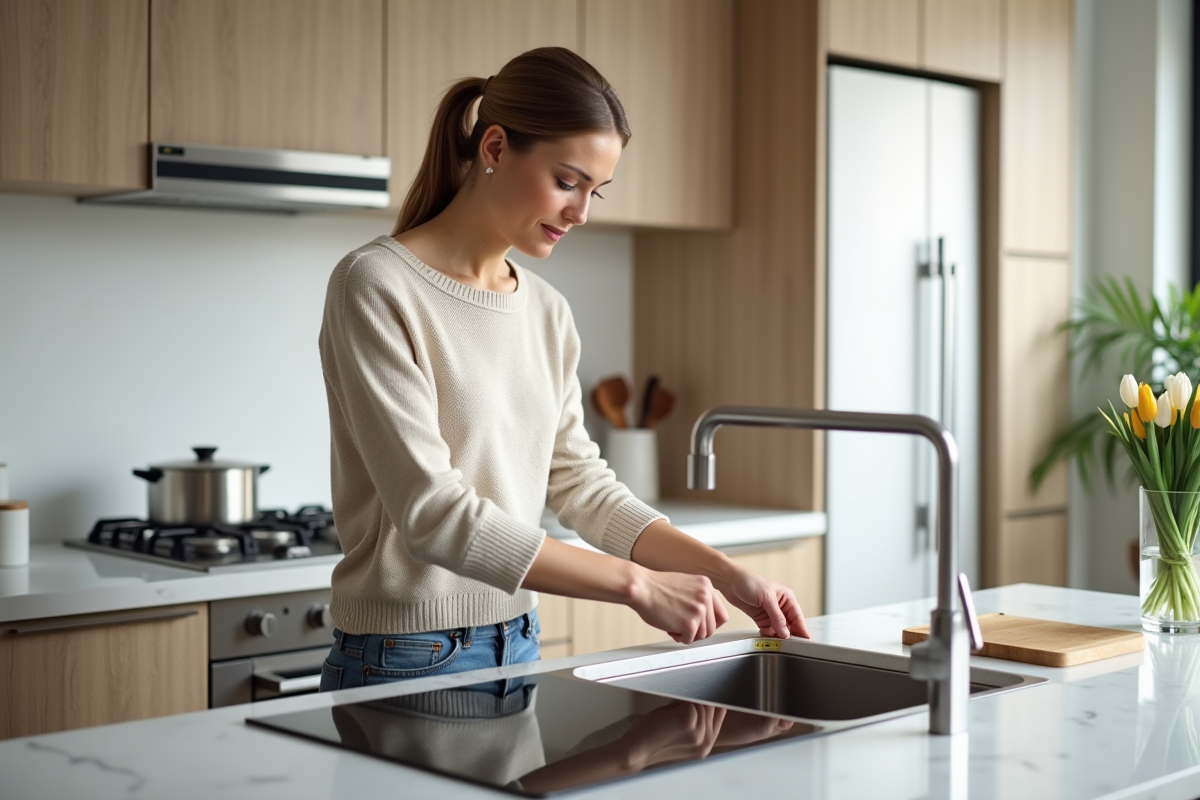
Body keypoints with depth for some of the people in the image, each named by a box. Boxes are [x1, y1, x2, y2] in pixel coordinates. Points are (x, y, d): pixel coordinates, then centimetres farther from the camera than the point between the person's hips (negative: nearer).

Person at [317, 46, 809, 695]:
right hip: (407, 662, -6)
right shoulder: (375, 288, -15)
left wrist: (727, 576, -1)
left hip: (516, 651, 6)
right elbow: (432, 512, -22)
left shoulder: (545, 311, 7)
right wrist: (636, 584, -24)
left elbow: (580, 483, 10)